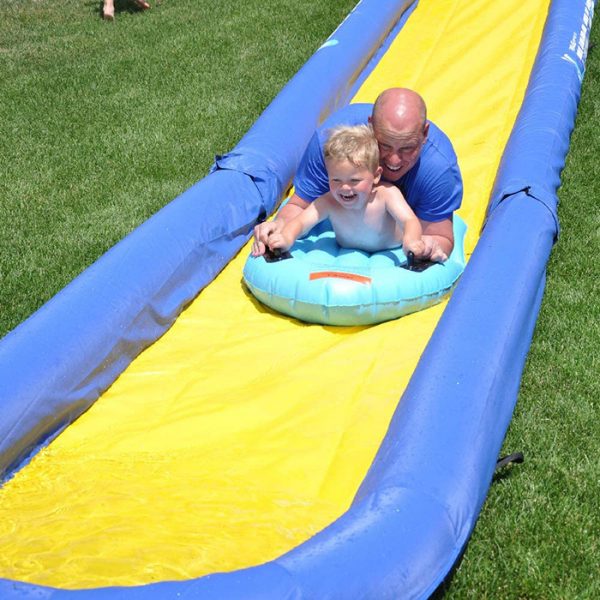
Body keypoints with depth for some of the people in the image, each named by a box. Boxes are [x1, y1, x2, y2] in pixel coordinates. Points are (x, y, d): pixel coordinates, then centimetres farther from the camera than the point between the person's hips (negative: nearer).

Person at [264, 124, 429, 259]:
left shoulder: (386, 194, -37)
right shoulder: (328, 203, -33)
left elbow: (409, 221, -46)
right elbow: (300, 222, -41)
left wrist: (411, 240, -71)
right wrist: (286, 238, -66)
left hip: (392, 252, -1)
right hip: (349, 255, 1)